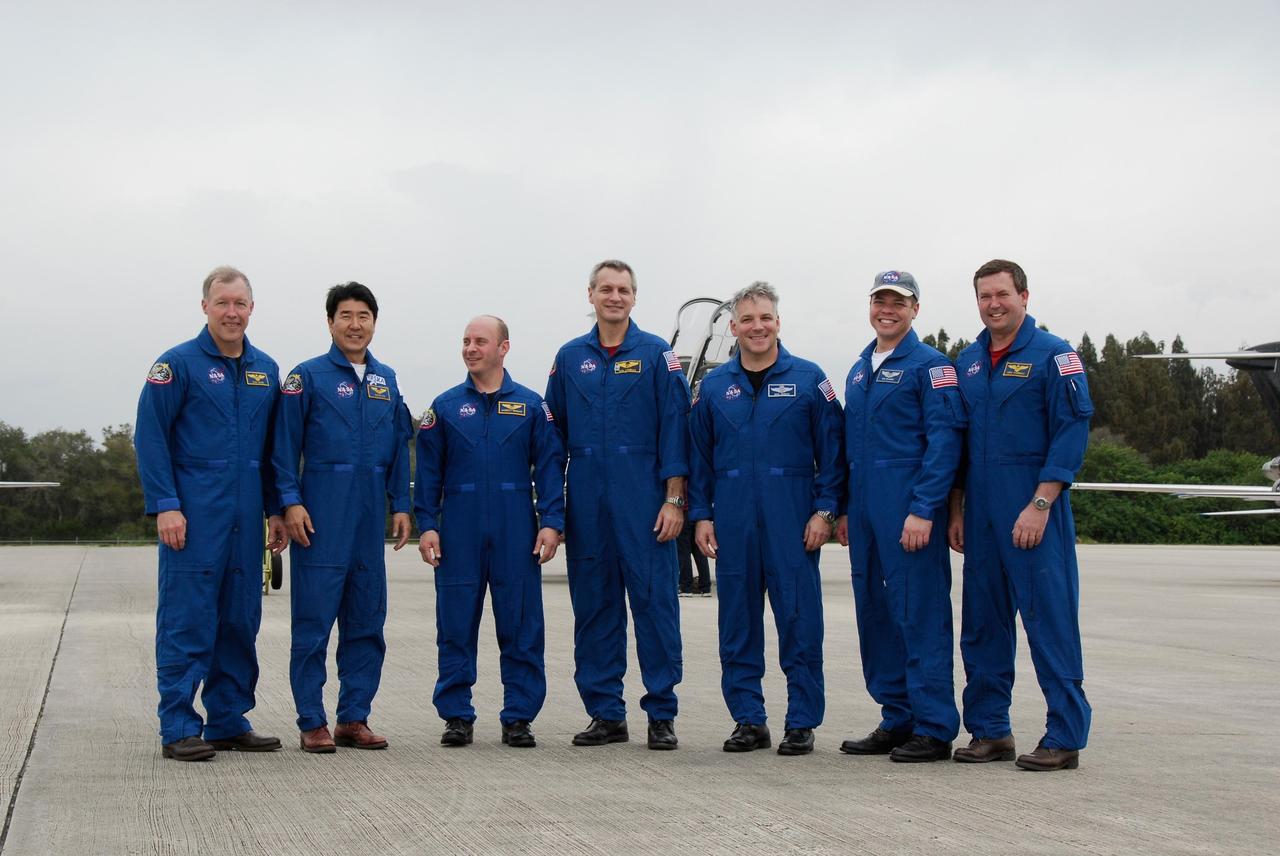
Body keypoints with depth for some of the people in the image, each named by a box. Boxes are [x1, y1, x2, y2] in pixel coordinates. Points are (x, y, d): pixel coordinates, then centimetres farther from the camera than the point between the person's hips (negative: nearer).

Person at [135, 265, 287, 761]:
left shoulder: (265, 370, 14)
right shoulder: (179, 364, -3)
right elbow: (150, 437, -7)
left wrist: (275, 509, 12)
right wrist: (165, 506, -14)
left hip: (245, 519, 6)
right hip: (194, 517, -5)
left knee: (240, 621, 8)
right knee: (186, 622, -4)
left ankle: (228, 721, 17)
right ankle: (178, 729, 1)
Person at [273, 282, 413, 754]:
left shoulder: (386, 380, 14)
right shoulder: (307, 377, -1)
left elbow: (399, 447, 17)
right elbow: (285, 446, -4)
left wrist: (401, 505, 11)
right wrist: (291, 502, -12)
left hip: (370, 519, 5)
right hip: (321, 515, -5)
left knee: (367, 621, 8)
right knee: (314, 621, -3)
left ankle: (354, 718, 16)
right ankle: (312, 723, 3)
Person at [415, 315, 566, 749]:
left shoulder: (530, 405, 6)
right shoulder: (445, 407, 8)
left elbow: (549, 466, 4)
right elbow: (428, 472, 8)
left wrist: (551, 522, -5)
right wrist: (427, 526, -1)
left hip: (516, 533, -1)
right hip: (459, 531, 1)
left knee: (521, 627, 1)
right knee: (456, 627, 3)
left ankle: (519, 716, 9)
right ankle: (456, 716, 11)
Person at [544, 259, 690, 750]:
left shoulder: (656, 355, 1)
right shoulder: (570, 358, 10)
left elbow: (674, 428, -2)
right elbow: (554, 432, 12)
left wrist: (674, 499, -8)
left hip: (643, 499, -3)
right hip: (586, 502, 3)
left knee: (654, 600, -3)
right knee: (593, 604, 6)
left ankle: (661, 714, 4)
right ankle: (605, 714, 14)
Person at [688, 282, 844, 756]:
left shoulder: (808, 379, 2)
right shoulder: (714, 386, 9)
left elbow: (831, 449, 1)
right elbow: (699, 456, 12)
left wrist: (825, 509, -6)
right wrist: (701, 515, 5)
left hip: (792, 520, -3)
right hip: (733, 522, 3)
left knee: (799, 619, -2)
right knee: (737, 623, 6)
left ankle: (802, 723, 6)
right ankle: (748, 720, 15)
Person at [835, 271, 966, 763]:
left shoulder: (929, 366, -5)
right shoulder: (858, 371, 18)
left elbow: (944, 440, -12)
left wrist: (923, 509, -19)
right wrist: (843, 510, 17)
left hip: (909, 507, -8)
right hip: (865, 509, 8)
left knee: (920, 613, -7)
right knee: (875, 612, 10)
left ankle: (934, 730, -2)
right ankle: (897, 722, 19)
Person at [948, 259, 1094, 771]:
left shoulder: (1052, 355, -5)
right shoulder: (967, 362, 13)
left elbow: (1072, 433, -10)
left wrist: (1040, 505, -16)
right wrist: (955, 512, 13)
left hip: (1033, 513, -6)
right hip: (981, 514, 6)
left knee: (1050, 622, -5)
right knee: (982, 624, 9)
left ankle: (1064, 738, 0)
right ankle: (989, 730, 18)